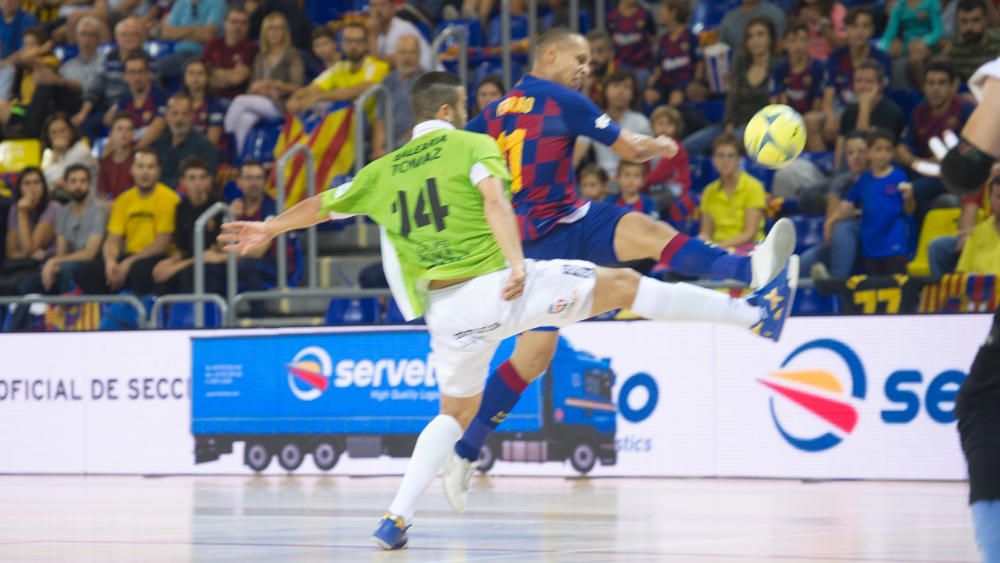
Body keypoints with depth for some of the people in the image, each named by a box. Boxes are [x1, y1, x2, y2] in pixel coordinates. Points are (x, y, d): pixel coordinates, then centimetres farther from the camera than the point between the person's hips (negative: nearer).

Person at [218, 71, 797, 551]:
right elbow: (494, 198, -17)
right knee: (626, 282, 4)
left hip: (448, 309, 5)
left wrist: (269, 229, 43)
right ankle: (754, 312, 4)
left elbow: (324, 204, 27)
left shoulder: (384, 171, 15)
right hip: (503, 285, -4)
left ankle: (397, 517, 12)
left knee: (456, 412, 25)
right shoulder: (472, 146, 3)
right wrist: (516, 263, -29)